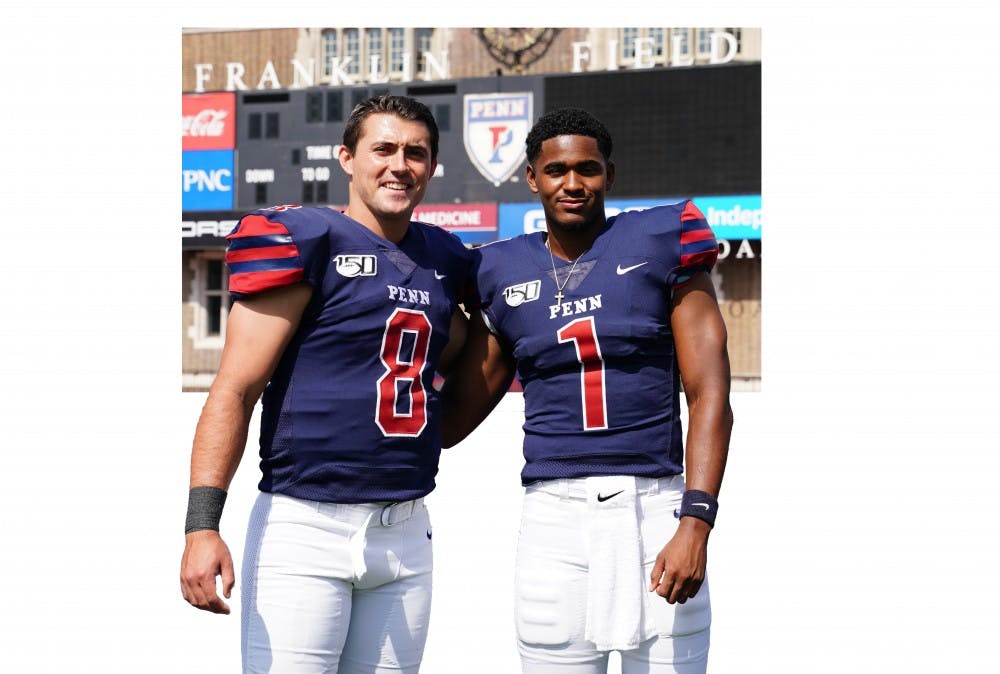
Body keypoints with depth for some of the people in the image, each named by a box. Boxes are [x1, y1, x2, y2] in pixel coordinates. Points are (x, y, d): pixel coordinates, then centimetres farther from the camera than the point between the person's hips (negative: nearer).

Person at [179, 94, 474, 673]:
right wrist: (202, 524, -19)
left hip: (405, 533, 6)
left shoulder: (442, 260, 13)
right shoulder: (305, 241, -5)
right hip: (305, 529, -6)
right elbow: (235, 390, -10)